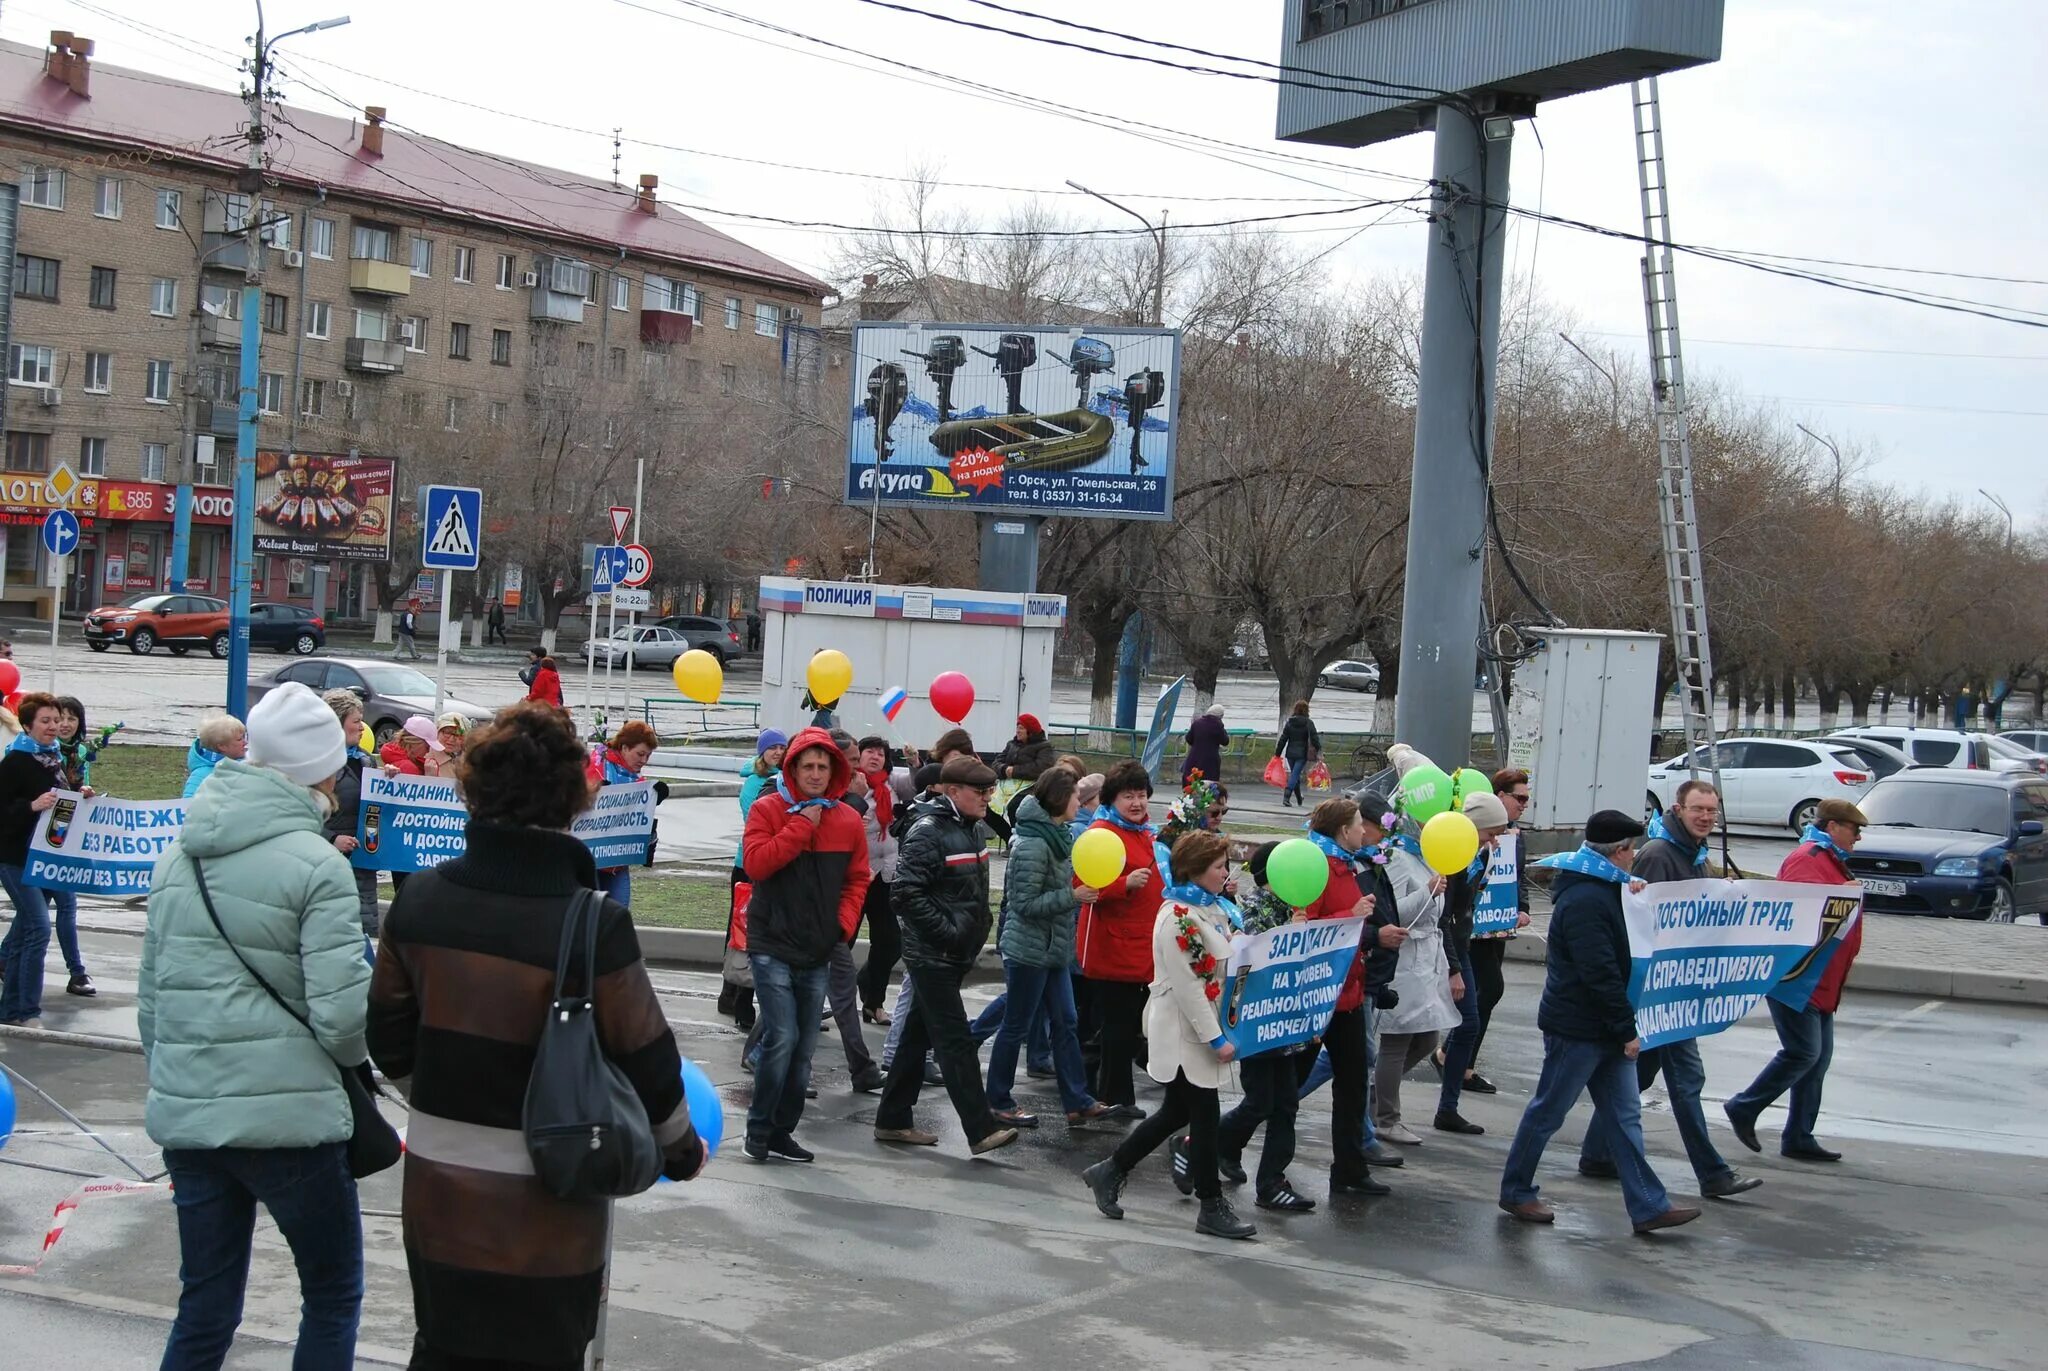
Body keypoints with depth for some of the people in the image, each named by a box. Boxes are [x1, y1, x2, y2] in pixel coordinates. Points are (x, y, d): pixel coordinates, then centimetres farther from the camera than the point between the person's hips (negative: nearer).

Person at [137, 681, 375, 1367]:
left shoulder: (178, 860, 10)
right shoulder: (316, 866, -12)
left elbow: (149, 997, 16)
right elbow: (343, 1013, -17)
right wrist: (358, 1053, 4)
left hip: (183, 1116, 6)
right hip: (289, 1118, -6)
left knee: (204, 1307, 14)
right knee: (333, 1296, 10)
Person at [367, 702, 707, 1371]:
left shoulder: (419, 899, -3)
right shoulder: (596, 925, -17)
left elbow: (390, 1036, 9)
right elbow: (644, 1058, -8)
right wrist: (682, 1147, 11)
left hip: (438, 1196, 4)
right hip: (546, 1213, -4)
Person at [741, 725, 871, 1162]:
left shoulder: (848, 819, 6)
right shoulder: (768, 809, -6)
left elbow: (857, 879, 15)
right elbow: (755, 863, -19)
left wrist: (844, 923, 0)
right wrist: (801, 825, -18)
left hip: (817, 952, 5)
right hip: (772, 946, -5)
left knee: (804, 1048, 9)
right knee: (782, 1038, -14)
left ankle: (782, 1131, 20)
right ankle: (759, 1129, 0)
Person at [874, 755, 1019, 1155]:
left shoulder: (969, 829, 12)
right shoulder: (928, 832, -16)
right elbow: (906, 892, -23)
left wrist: (975, 931, 13)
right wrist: (947, 932, -22)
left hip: (956, 955, 9)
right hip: (932, 954, -9)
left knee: (918, 1036, 14)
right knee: (955, 1042, -8)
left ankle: (893, 1121, 22)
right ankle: (981, 1130, -7)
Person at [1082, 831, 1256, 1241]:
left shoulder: (1210, 909, 11)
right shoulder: (1178, 916, -19)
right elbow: (1187, 987, -21)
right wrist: (1216, 1038, -20)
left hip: (1203, 1029, 10)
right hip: (1182, 1033, -10)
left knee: (1177, 1113, 15)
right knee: (1204, 1115, -2)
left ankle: (1110, 1172, 27)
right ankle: (1212, 1208, 8)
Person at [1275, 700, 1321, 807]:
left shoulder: (1289, 722, 5)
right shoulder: (1308, 723, -6)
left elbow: (1283, 739, 5)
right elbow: (1314, 738, -10)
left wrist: (1278, 753, 10)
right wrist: (1318, 751, -5)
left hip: (1290, 753, 4)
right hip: (1302, 754, -4)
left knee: (1294, 775, 17)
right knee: (1295, 775, -8)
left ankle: (1299, 799, 29)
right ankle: (1286, 797, -25)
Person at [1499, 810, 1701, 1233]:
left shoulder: (1603, 890, 13)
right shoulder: (1584, 900, -22)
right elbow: (1599, 972, -25)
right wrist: (1626, 1028, -22)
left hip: (1606, 1029, 10)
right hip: (1578, 1028, -10)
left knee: (1625, 1117, 7)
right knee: (1548, 1111, 4)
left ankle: (1648, 1206, 8)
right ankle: (1516, 1191, 18)